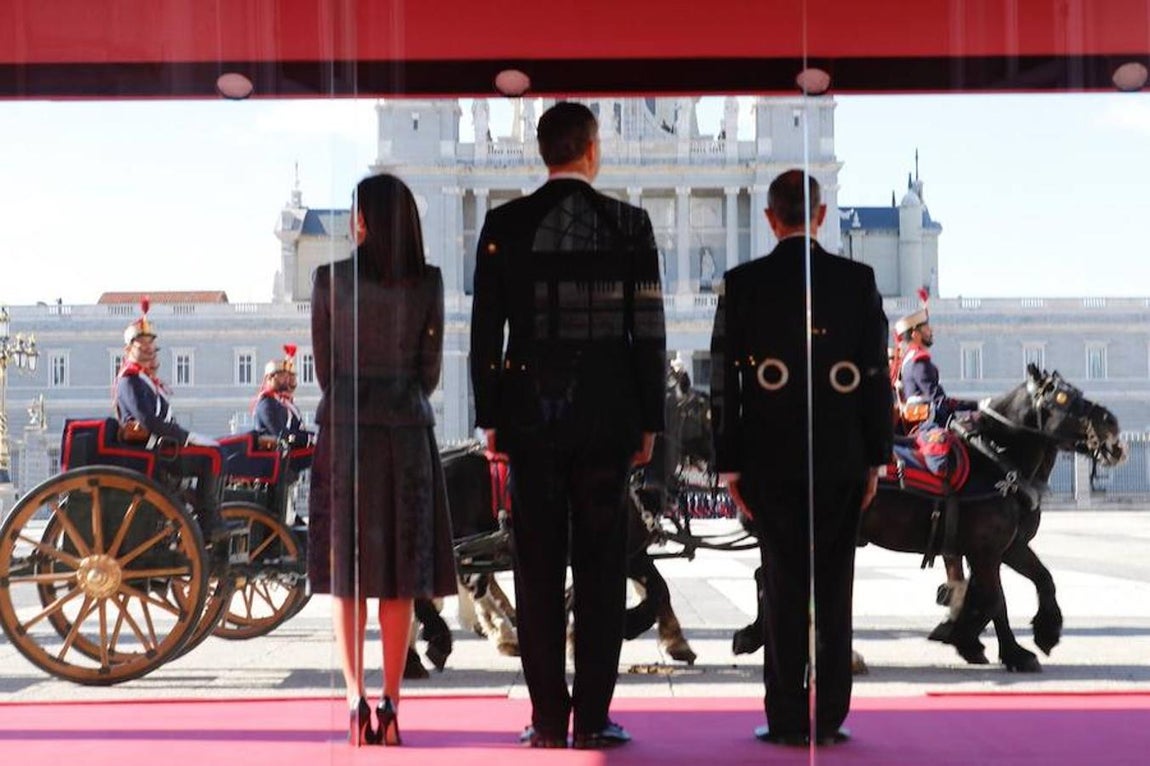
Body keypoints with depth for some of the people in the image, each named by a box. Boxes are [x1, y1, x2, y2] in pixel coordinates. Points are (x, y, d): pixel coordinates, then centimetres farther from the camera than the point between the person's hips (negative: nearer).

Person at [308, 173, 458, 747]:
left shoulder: (330, 279, -4)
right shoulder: (428, 284, -1)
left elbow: (324, 366, 3)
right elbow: (431, 367, 4)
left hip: (344, 428, -1)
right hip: (408, 432, 1)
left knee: (346, 571, 6)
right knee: (401, 574, 6)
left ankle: (357, 700, -2)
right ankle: (390, 705, 6)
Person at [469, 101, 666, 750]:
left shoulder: (505, 225, 1)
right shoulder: (630, 224, -1)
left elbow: (486, 330, 1)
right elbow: (649, 331, -1)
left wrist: (491, 417, 7)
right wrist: (650, 421, 5)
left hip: (530, 419, 1)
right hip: (607, 417, -1)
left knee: (539, 569, 5)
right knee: (601, 568, 4)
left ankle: (548, 719, 8)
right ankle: (593, 716, 6)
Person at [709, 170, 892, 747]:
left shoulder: (743, 283, -2)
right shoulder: (858, 280, 1)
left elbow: (724, 380, -3)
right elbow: (876, 374, 2)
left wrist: (730, 463, 3)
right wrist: (875, 458, 8)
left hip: (770, 459, -1)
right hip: (842, 458, 1)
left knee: (783, 584, 4)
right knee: (833, 583, 7)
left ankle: (788, 719, 6)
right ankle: (829, 716, 11)